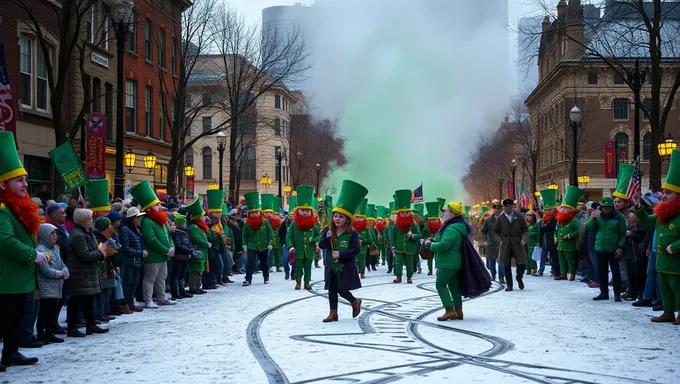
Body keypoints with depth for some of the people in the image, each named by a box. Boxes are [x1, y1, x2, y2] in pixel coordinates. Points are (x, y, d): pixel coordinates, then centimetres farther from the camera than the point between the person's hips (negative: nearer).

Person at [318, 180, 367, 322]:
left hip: (346, 267, -5)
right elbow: (321, 246, 0)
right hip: (331, 266, 5)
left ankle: (355, 302, 23)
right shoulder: (327, 231, 2)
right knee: (332, 290, 6)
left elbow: (356, 250, -15)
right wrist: (327, 237, -19)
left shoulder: (352, 234, -10)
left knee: (342, 290, -5)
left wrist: (341, 254, -23)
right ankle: (333, 313, 14)